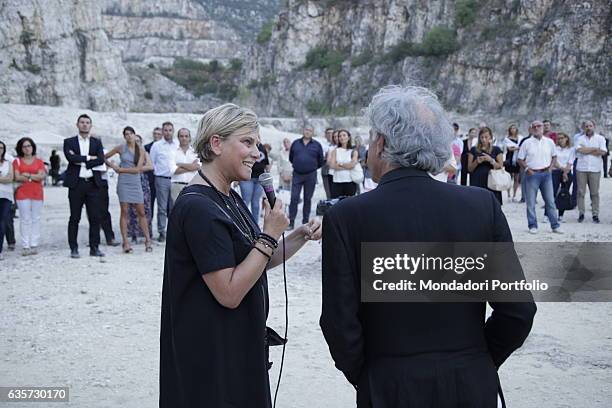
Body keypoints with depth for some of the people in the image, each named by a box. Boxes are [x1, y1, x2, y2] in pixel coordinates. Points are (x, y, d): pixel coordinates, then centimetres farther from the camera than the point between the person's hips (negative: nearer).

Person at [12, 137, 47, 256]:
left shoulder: (39, 161, 10)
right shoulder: (17, 161, 8)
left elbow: (42, 176, -3)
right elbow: (17, 177, -3)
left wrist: (27, 175, -8)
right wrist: (34, 177, -4)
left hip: (37, 193, 1)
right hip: (22, 193, -1)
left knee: (36, 219, 1)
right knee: (25, 219, -3)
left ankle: (34, 245, 4)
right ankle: (25, 246, -1)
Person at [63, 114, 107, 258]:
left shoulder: (97, 142, 13)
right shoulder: (69, 142, 8)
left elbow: (101, 160, -3)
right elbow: (71, 158, -11)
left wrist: (80, 162, -8)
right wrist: (88, 158, -8)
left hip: (93, 183, 2)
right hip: (76, 183, -2)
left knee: (95, 217, 1)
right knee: (74, 218, 2)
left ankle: (94, 248, 9)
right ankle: (74, 248, 8)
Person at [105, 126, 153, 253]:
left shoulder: (141, 150, 3)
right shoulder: (121, 148, 3)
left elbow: (138, 169, -6)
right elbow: (104, 157, 13)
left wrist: (121, 169, -7)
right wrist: (112, 165, -1)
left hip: (136, 182, 1)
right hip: (124, 182, -1)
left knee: (141, 212, 1)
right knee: (124, 212, -2)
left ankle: (148, 240, 6)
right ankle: (125, 242, 0)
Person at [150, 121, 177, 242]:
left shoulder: (178, 145, 10)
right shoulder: (156, 145, 3)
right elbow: (151, 162, 7)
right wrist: (157, 172, 3)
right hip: (162, 179, -2)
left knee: (174, 207, 5)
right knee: (162, 207, -2)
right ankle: (162, 232, 2)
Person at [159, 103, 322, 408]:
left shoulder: (229, 199, 7)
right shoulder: (198, 207, -22)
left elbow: (259, 263, 13)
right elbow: (229, 293, -25)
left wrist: (301, 236, -1)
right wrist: (270, 235, -20)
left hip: (238, 345, 9)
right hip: (210, 356, -9)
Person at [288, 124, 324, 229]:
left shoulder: (317, 145, 3)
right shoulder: (295, 143, 7)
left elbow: (320, 161, 9)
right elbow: (291, 158, 16)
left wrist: (312, 167, 10)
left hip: (311, 175, 0)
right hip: (297, 174, 0)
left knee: (307, 199, 6)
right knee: (294, 198, -5)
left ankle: (305, 222, 14)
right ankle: (291, 222, -3)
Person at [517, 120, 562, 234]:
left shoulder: (549, 142, 6)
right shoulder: (527, 143, 0)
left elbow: (554, 156, 17)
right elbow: (520, 160, 2)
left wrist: (550, 167, 2)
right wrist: (528, 169, -10)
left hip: (546, 174, 2)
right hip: (532, 174, -2)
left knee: (550, 201, 4)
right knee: (531, 202, 1)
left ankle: (555, 226, 11)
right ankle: (533, 226, 10)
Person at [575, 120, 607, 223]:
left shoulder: (600, 138, 6)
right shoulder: (580, 139, 9)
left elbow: (603, 152, -8)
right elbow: (579, 150, -10)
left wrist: (586, 151, -6)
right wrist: (594, 149, -6)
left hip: (595, 169, -1)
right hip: (581, 168, 1)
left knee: (594, 192, 0)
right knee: (581, 192, 1)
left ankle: (595, 214, 5)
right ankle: (581, 213, 7)